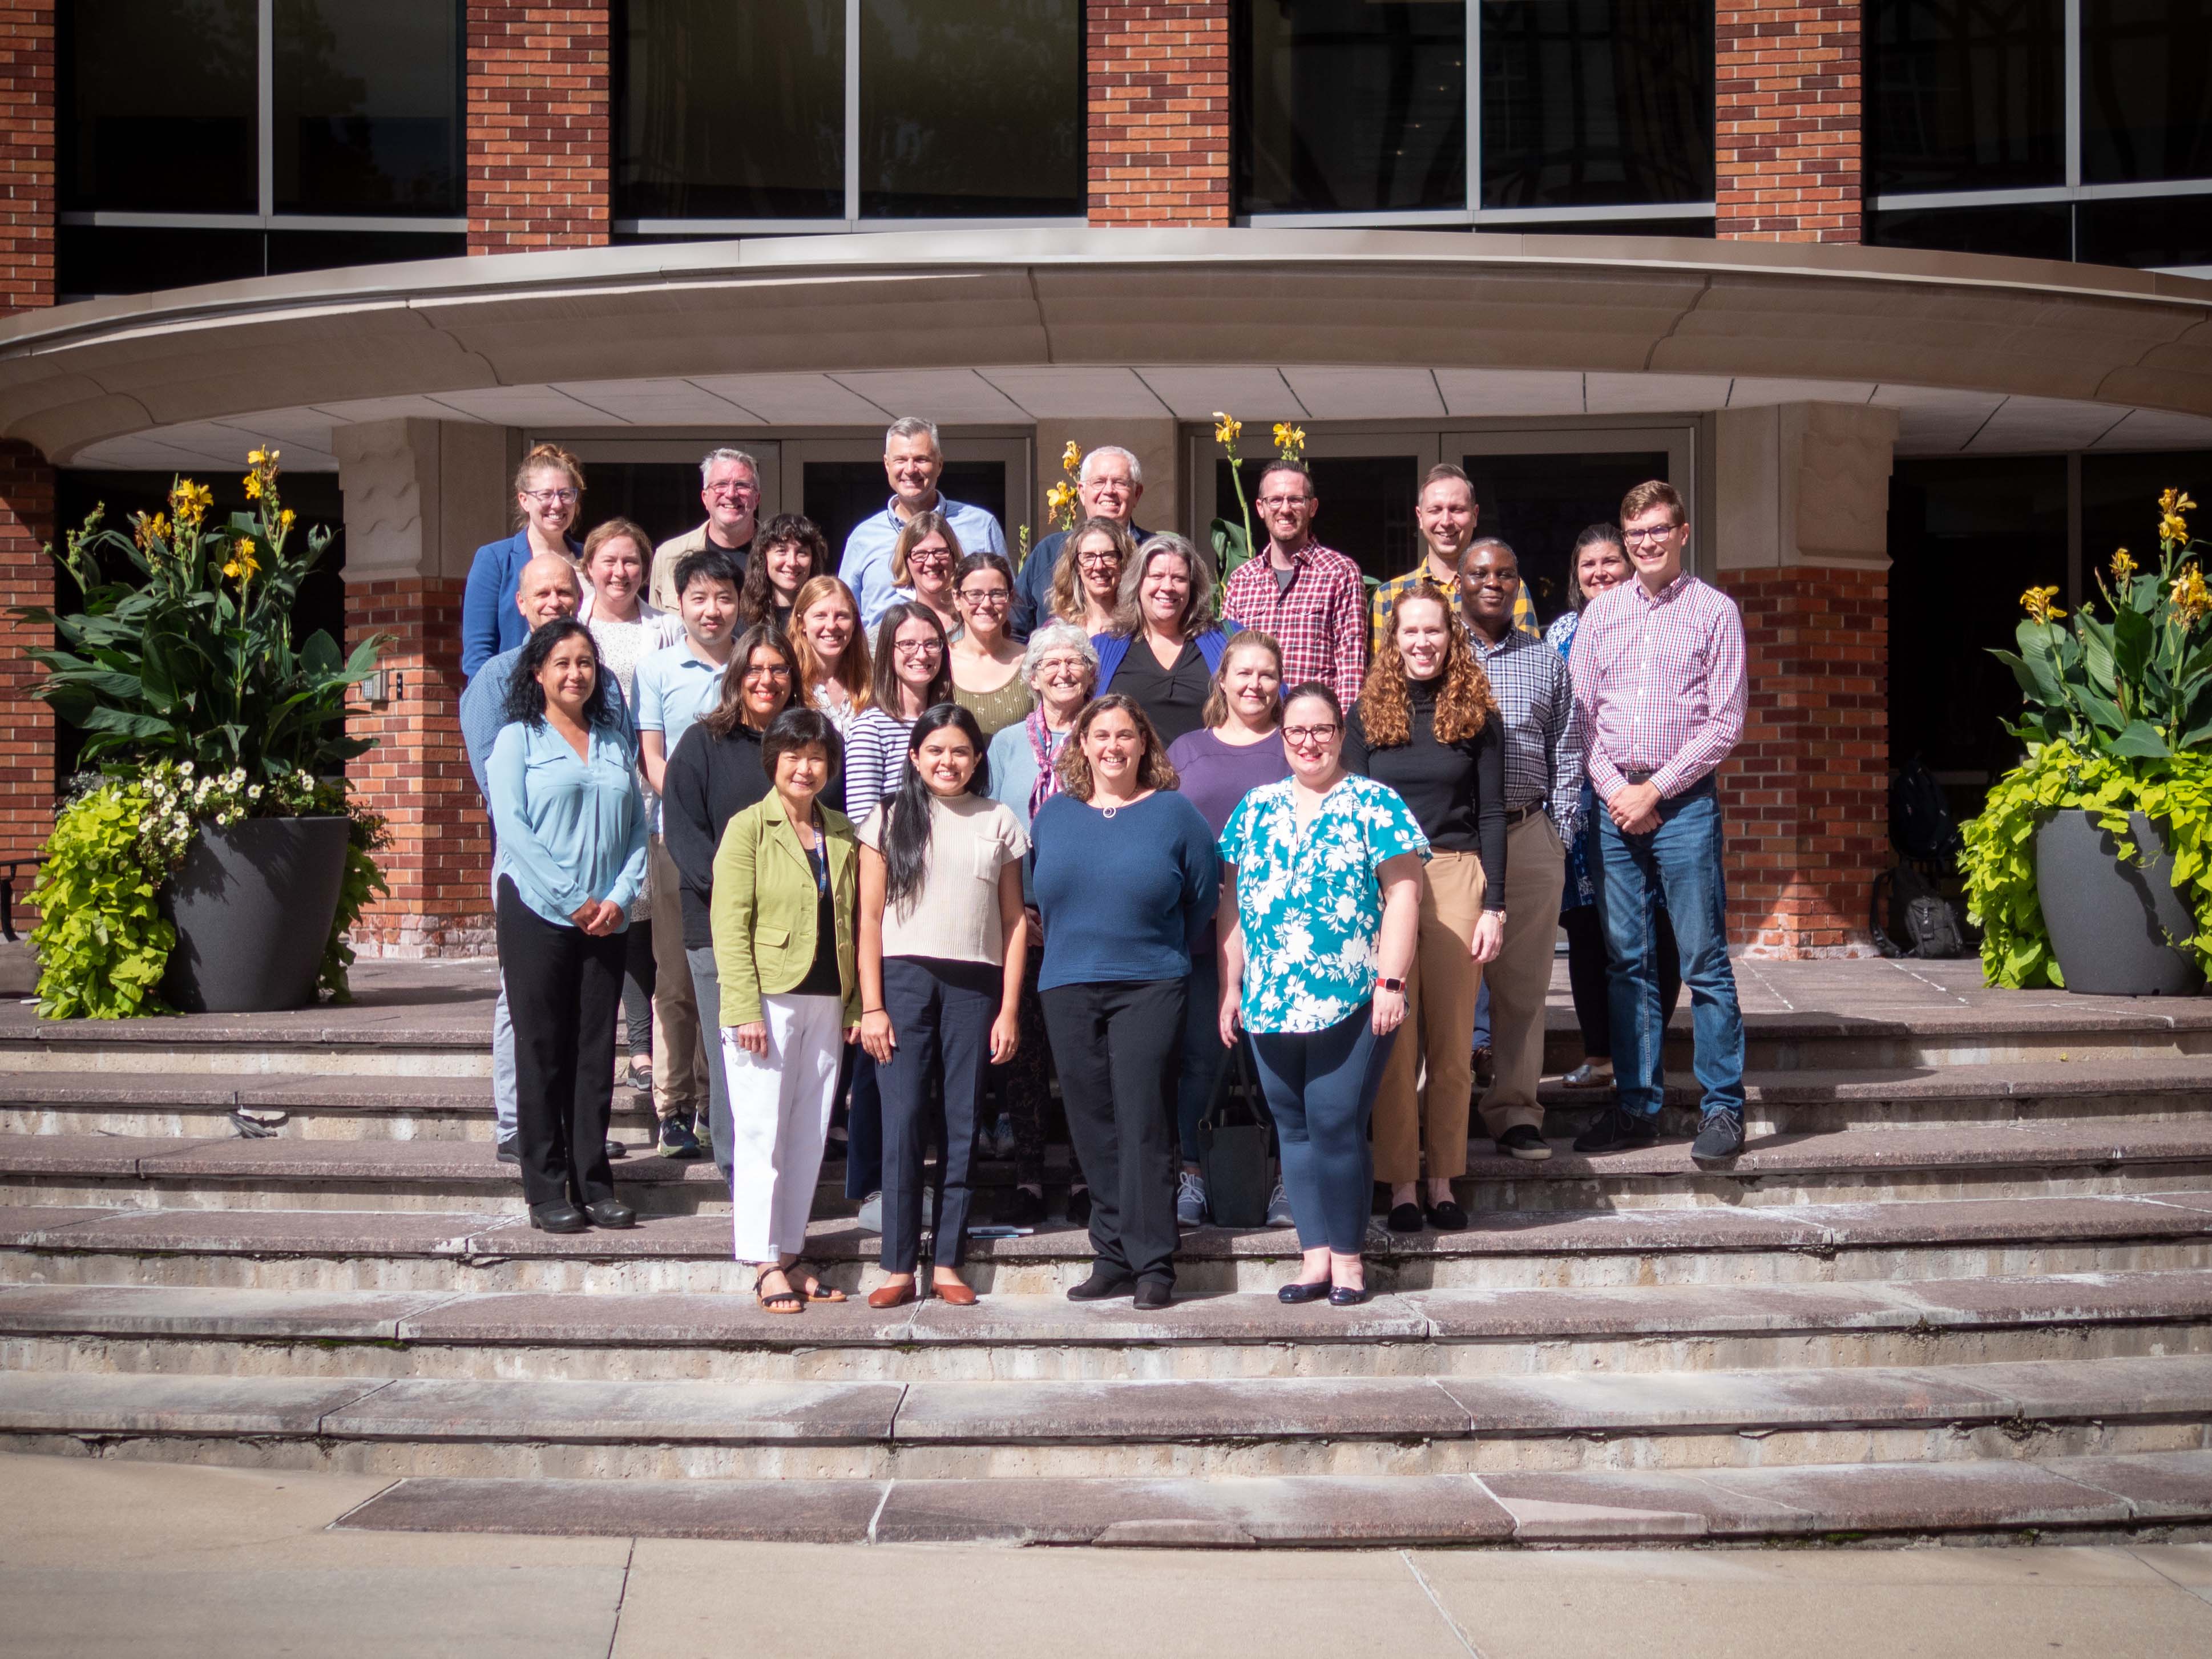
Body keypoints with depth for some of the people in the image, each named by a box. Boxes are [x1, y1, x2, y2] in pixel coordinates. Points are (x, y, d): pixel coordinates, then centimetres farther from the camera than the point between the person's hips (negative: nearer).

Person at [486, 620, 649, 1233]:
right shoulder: (517, 739, 3)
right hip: (536, 913, -3)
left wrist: (619, 897, -6)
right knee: (542, 1050, -1)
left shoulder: (616, 743, 15)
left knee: (597, 1051, 4)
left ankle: (594, 1183, 10)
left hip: (606, 920, 4)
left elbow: (638, 828, 10)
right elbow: (512, 827, -7)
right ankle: (546, 1189, 3)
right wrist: (572, 900, -13)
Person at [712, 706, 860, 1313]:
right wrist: (744, 1009, -15)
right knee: (761, 1133, -2)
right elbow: (730, 926, -8)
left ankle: (790, 1254, 17)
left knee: (810, 1135, 8)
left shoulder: (842, 833, 13)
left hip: (827, 1004, 5)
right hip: (768, 999, -5)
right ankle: (766, 1266, 4)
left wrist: (857, 1005, 9)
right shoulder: (748, 827, -3)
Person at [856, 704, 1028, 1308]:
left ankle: (947, 1262, 10)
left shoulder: (999, 822, 9)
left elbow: (1014, 921, 8)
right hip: (904, 979, -1)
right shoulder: (890, 818, 6)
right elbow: (870, 916, 3)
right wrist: (871, 1006, -4)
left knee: (963, 1123, 3)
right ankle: (899, 1266, 0)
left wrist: (1009, 1009, 2)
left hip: (974, 986, 1)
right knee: (902, 1120, -5)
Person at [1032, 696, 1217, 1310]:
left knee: (1144, 1126, -8)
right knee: (1093, 1131, 5)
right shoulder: (1053, 816, 12)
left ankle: (1153, 1265, -4)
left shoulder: (1174, 814, 3)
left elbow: (1204, 897, 6)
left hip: (1150, 988, -3)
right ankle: (1112, 1257, 12)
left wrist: (1159, 950, 7)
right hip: (1067, 989, 4)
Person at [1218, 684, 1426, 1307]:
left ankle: (1348, 1254, 8)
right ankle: (1315, 1254, 16)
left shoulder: (1373, 803, 0)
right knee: (1293, 1127, 8)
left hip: (1352, 1000, -5)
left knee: (1336, 1124, -7)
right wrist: (1231, 986, 11)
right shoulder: (1256, 808, 13)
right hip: (1270, 1002, 5)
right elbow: (1234, 901, 15)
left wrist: (1390, 981, -11)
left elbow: (1403, 893, -4)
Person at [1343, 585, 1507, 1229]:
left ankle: (1442, 1182, 10)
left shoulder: (1476, 714, 7)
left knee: (1452, 1042, 2)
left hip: (1457, 877, 0)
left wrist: (1494, 905, -2)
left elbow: (1491, 813, 6)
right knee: (1393, 1040, -2)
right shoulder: (1369, 714, 7)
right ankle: (1400, 1183, 4)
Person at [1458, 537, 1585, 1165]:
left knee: (1523, 982, 3)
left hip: (1529, 836, 2)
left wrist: (1561, 829, 8)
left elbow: (1566, 751, 17)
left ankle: (1514, 1112, 10)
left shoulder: (1547, 660, 16)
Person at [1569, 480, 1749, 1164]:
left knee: (1705, 960, -4)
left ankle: (1724, 1107, 2)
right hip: (1615, 801, 4)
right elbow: (1582, 713, 10)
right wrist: (1615, 790, -3)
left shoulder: (1715, 612, 1)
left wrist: (1655, 789, -8)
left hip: (1684, 800, -4)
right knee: (1627, 961, 6)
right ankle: (1637, 1106, 12)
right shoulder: (1600, 612, 12)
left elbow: (1725, 723, -4)